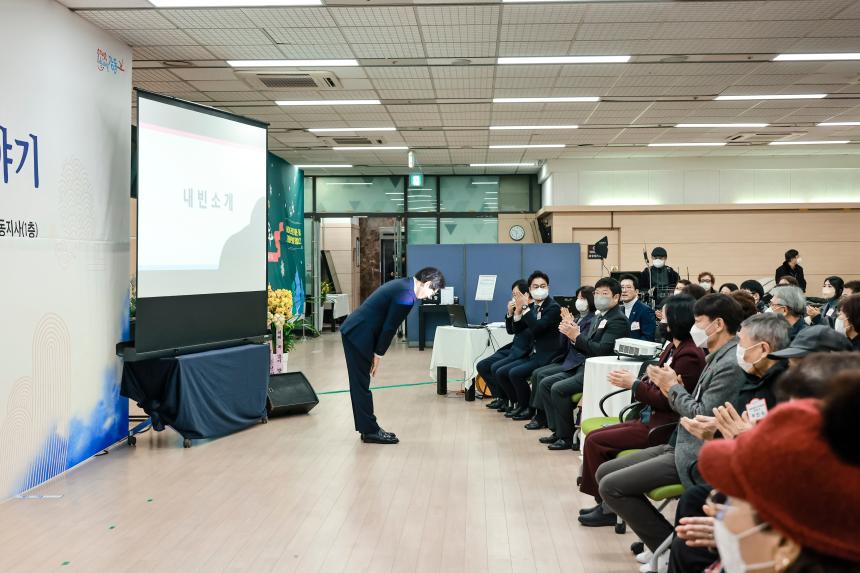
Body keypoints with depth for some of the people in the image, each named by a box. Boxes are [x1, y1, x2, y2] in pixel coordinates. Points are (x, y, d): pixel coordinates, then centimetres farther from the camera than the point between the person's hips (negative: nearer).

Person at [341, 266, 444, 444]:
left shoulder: (403, 284, 12)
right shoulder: (406, 296, -20)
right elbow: (389, 328, -17)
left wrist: (376, 353, 16)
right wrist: (378, 355, -7)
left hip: (352, 331, 10)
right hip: (359, 336, -10)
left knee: (360, 383, 14)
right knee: (362, 384, -2)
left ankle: (368, 428, 21)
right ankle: (370, 431, 5)